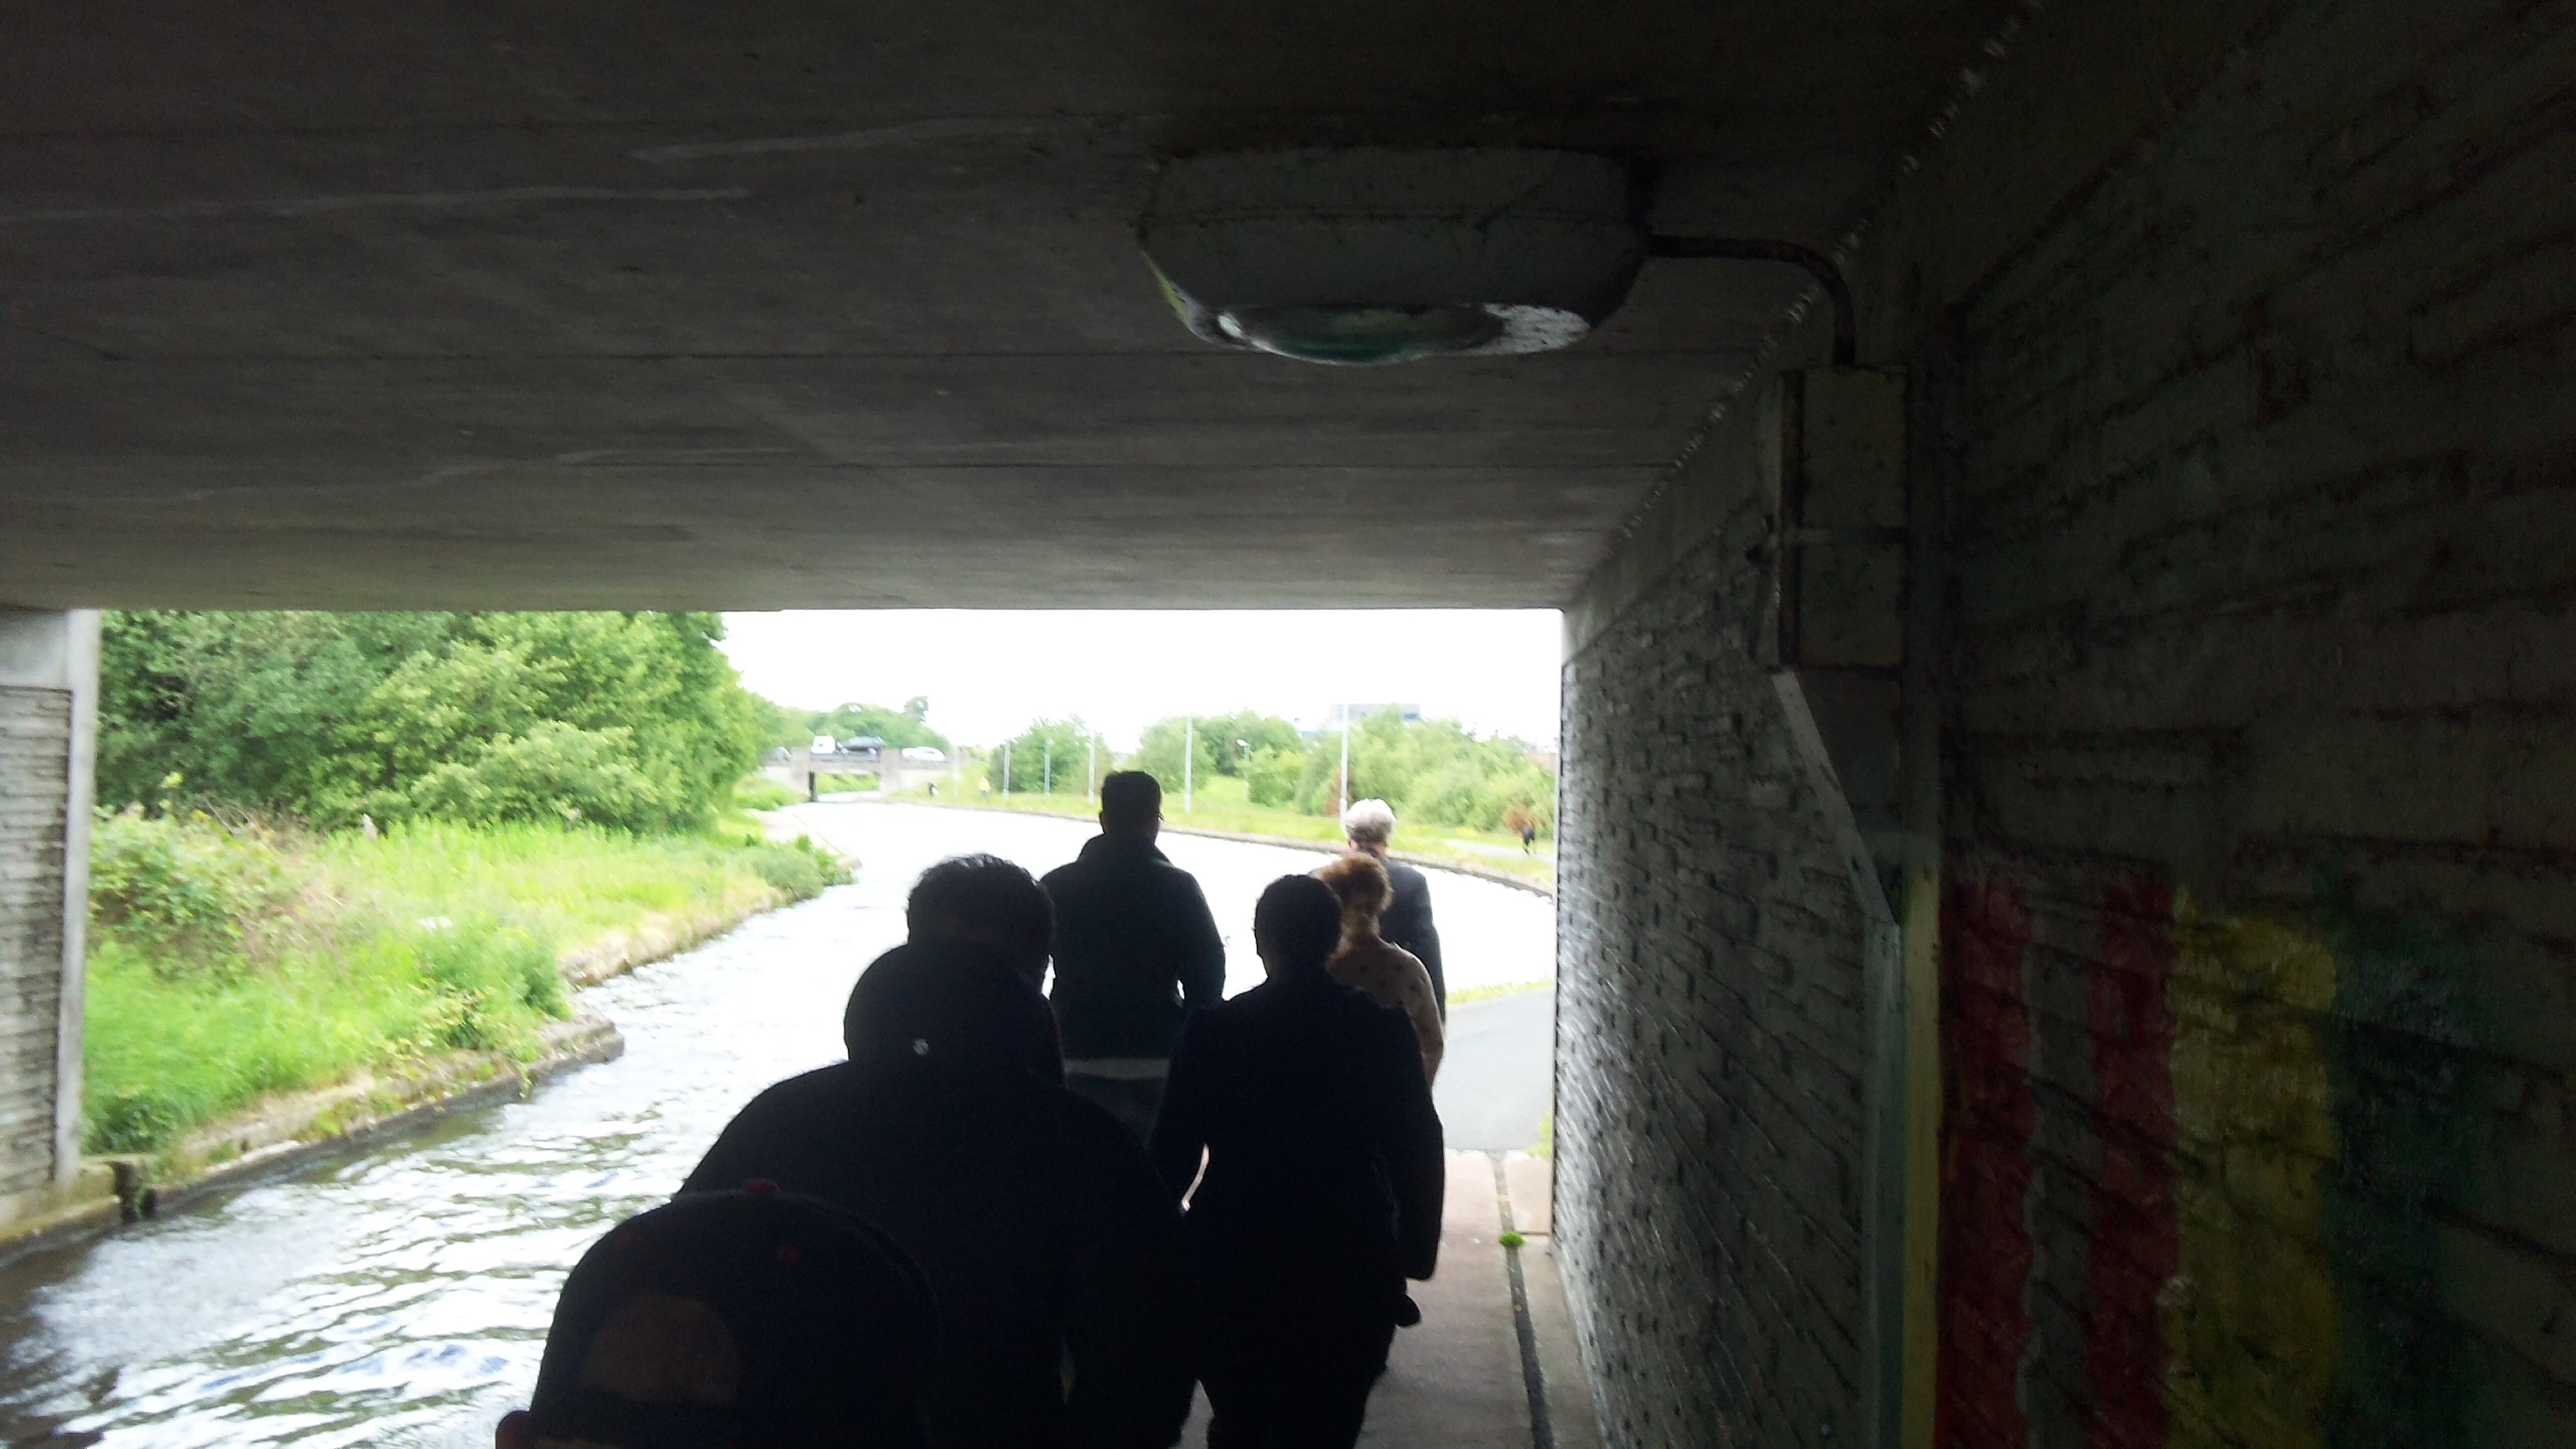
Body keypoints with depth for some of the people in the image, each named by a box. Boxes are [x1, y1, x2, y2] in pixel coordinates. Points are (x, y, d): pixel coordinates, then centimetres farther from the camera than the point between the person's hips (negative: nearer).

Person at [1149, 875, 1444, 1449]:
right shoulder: (1383, 1030, -6)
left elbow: (1173, 1153, -4)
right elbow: (1418, 1149, 0)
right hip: (1349, 1271, 0)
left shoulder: (1212, 1031, -9)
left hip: (1233, 1267, 0)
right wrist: (1417, 1246, 11)